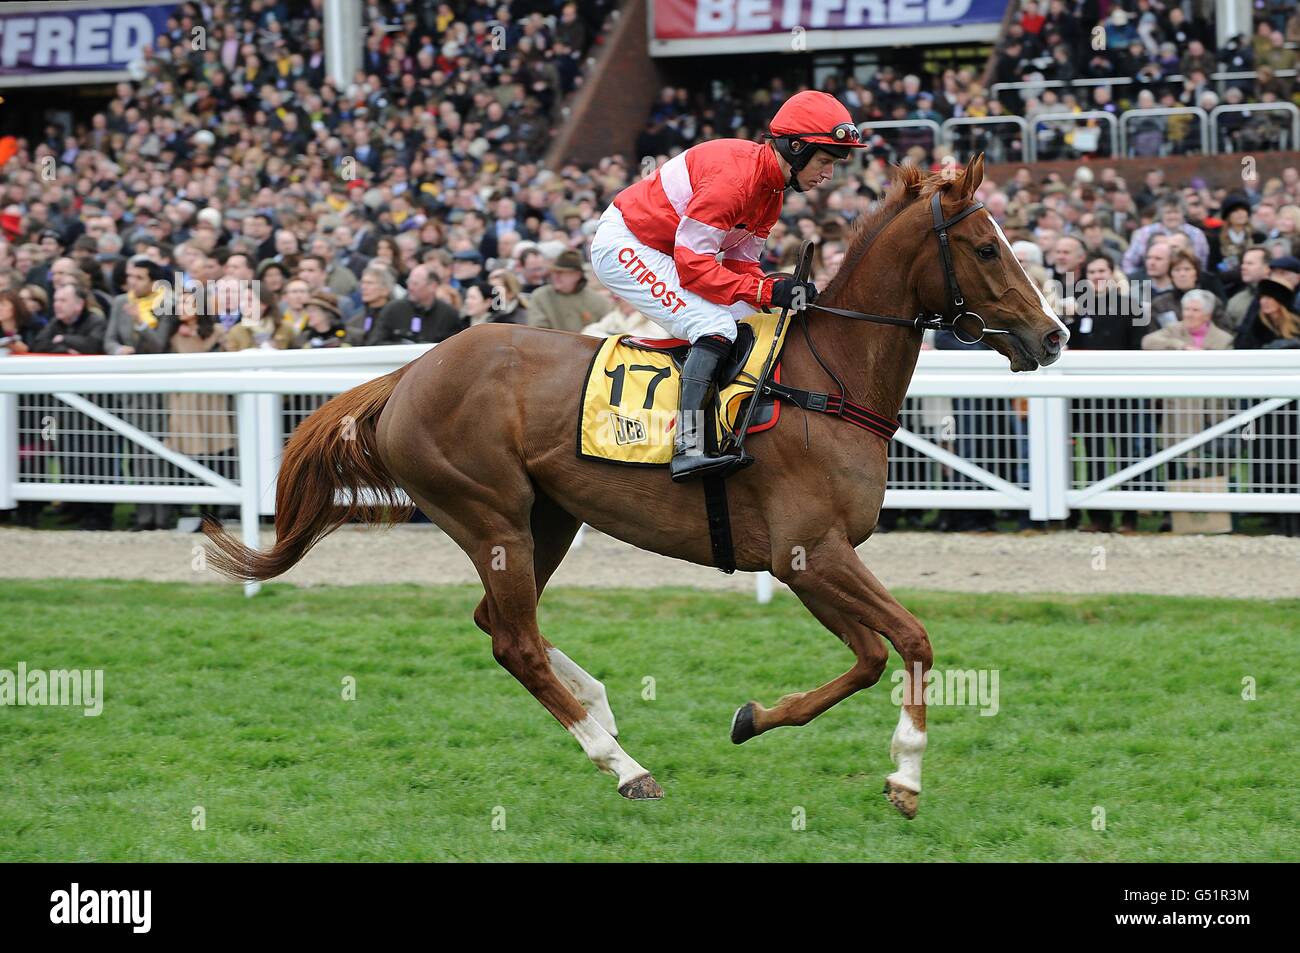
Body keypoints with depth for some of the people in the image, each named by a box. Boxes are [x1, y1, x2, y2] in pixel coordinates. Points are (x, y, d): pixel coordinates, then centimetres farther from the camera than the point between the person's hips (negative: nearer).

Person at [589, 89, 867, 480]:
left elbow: (741, 263, 5)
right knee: (716, 327, -24)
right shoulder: (734, 176, -27)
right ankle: (687, 448, -32)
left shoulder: (771, 189, 5)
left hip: (662, 253, 11)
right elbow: (693, 264, -29)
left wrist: (787, 294, -13)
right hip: (624, 246, -11)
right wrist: (766, 291, -32)